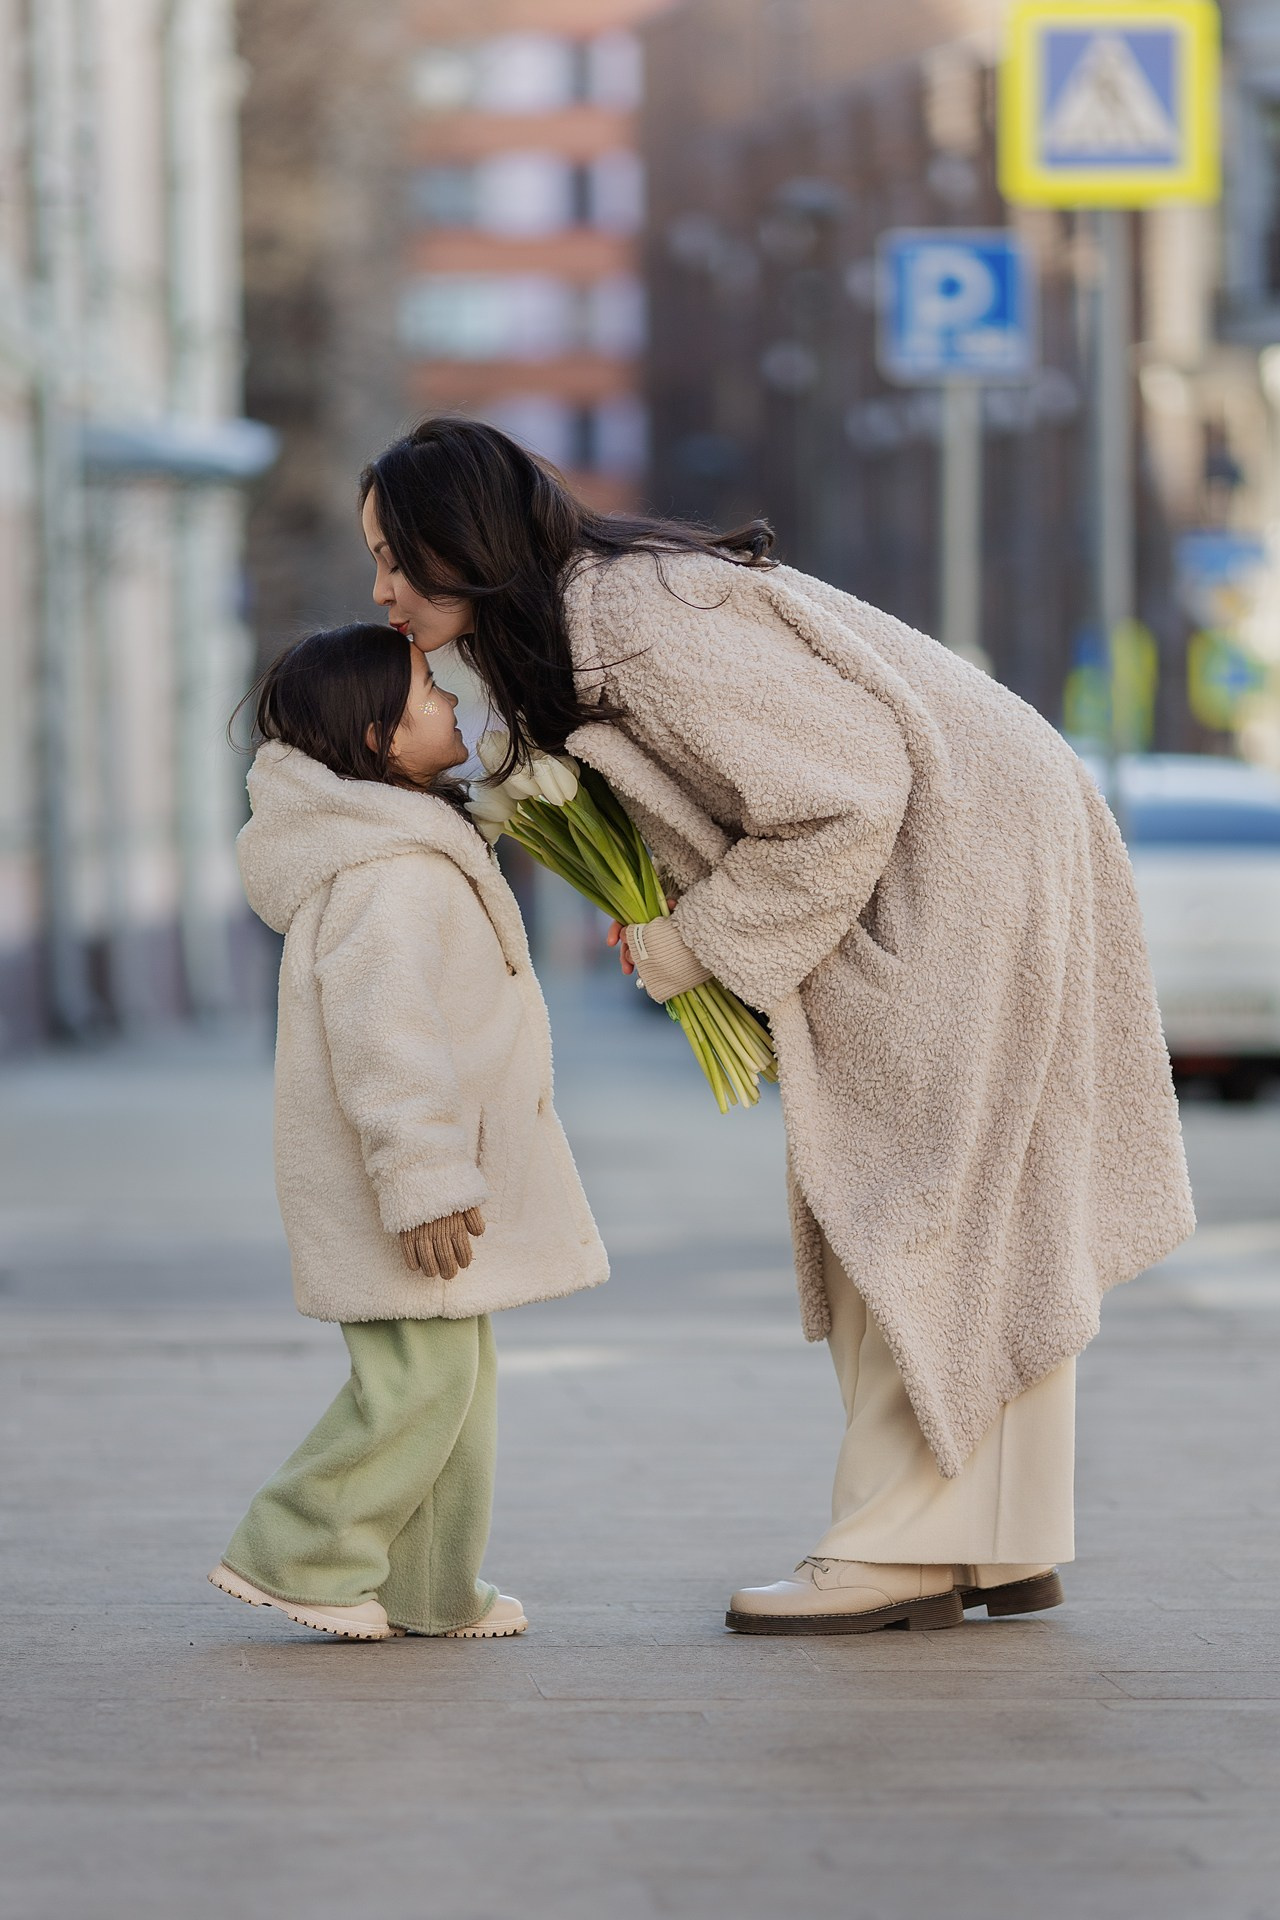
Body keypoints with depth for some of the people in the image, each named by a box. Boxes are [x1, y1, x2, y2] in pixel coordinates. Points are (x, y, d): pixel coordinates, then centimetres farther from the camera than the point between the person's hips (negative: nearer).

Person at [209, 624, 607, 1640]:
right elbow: (382, 1037, -26)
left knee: (455, 1371, 13)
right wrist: (422, 1183, -26)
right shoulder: (391, 876, -21)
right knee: (417, 1377, -9)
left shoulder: (416, 850, 16)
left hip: (437, 1165, 11)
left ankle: (430, 1585, 19)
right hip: (382, 1180, -11)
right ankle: (292, 1556, 0)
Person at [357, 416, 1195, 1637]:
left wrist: (694, 944, -13)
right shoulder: (565, 632, 6)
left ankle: (902, 1548, -4)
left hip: (966, 858, -10)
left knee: (918, 1214, -8)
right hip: (900, 862, 10)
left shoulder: (651, 629, -25)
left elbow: (840, 803, -23)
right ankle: (1007, 1544, 13)